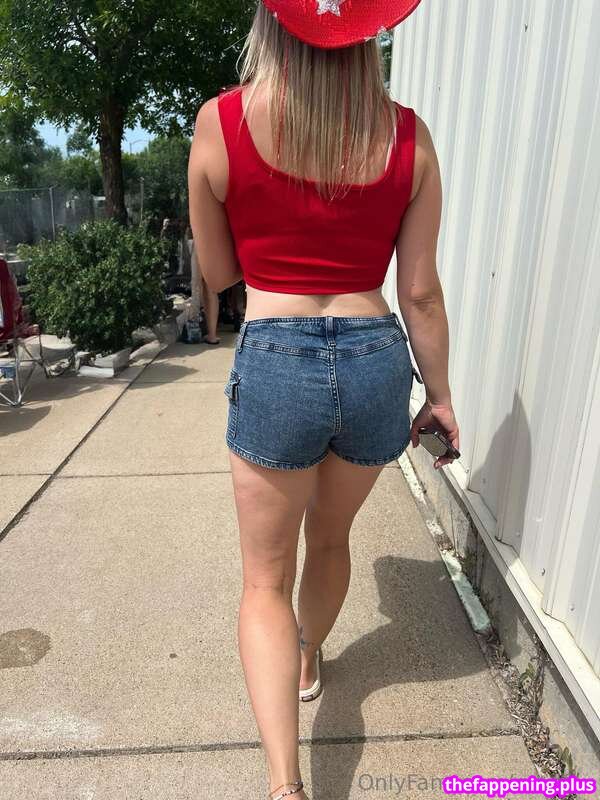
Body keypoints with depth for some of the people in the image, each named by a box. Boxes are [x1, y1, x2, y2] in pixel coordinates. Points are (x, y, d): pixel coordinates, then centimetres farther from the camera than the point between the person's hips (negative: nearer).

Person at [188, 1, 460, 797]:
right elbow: (420, 293, 0)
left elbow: (217, 273, 5)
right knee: (331, 537, 28)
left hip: (274, 363, -3)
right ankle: (310, 659, 55)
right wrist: (440, 393, 12)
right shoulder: (409, 135, 0)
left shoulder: (220, 122, -5)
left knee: (266, 578, 14)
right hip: (376, 358, 3)